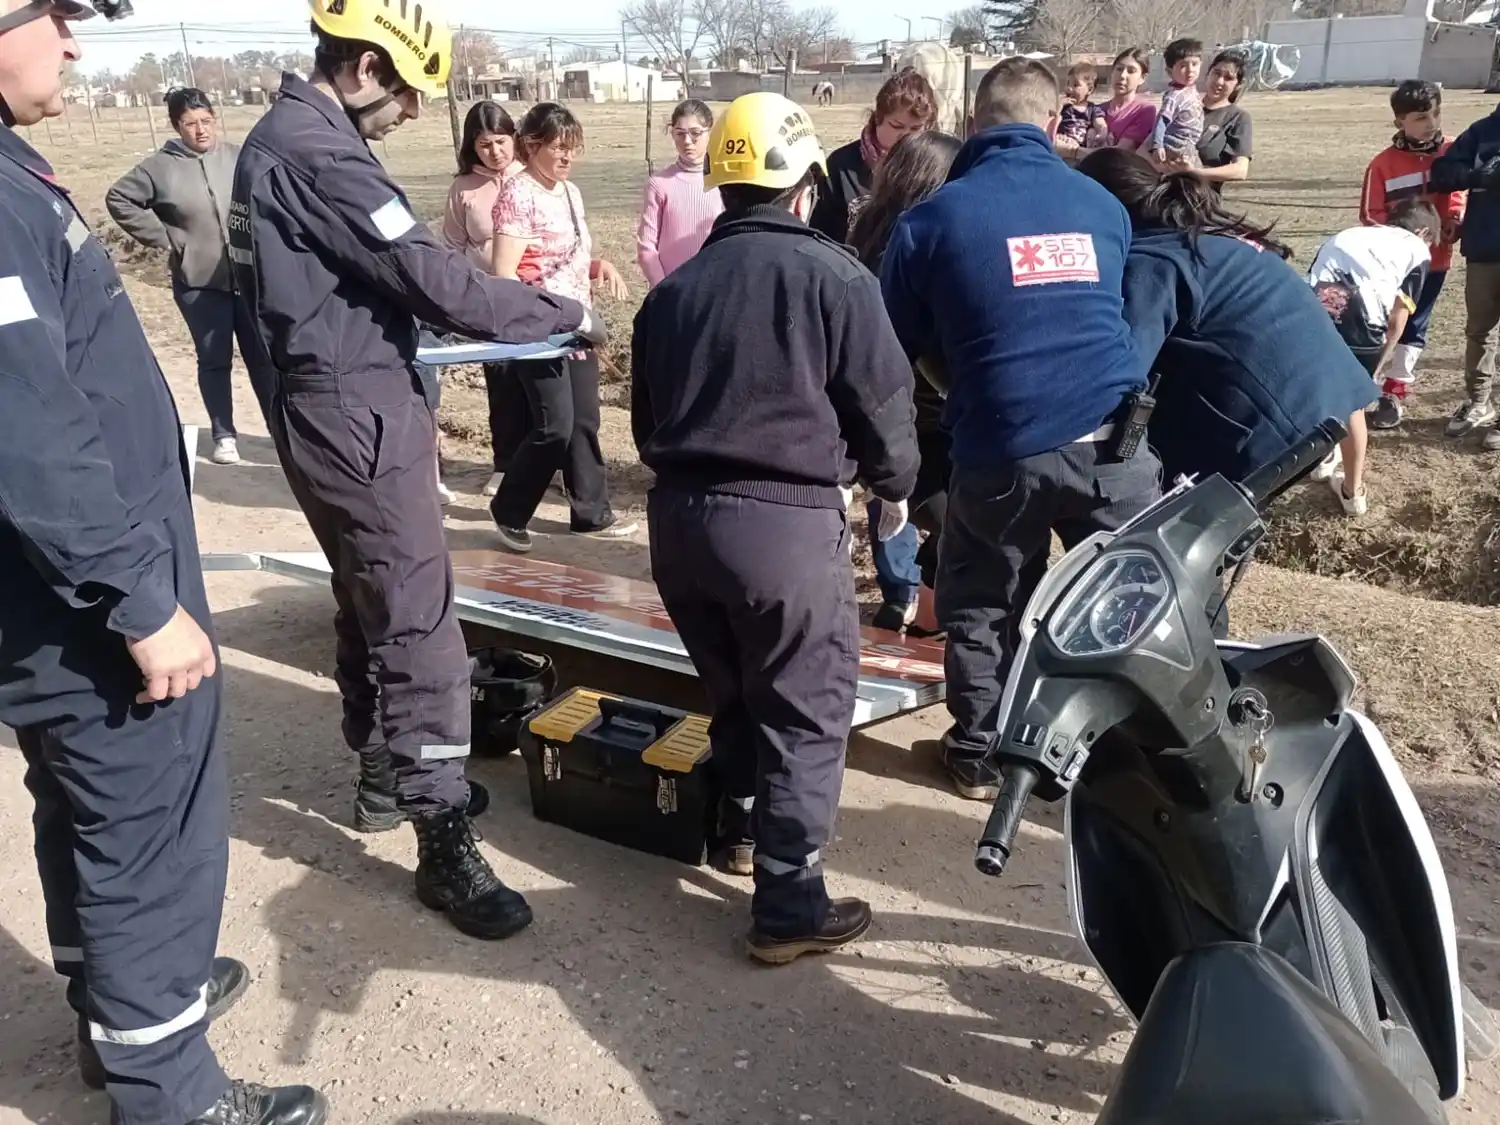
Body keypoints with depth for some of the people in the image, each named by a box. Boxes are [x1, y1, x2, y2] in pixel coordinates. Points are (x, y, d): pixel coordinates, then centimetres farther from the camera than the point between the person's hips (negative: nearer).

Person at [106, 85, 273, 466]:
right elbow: (119, 199, 1)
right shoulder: (160, 167, -5)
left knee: (262, 355, 8)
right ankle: (224, 435, 18)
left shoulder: (237, 157, -2)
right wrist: (163, 237, -4)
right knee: (214, 361, 7)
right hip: (199, 282, -1)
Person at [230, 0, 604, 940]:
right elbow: (434, 281, -22)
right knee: (419, 626, -7)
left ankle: (389, 777, 35)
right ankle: (445, 845, -1)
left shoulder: (281, 138, 13)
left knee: (373, 605, 20)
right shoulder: (320, 155, -20)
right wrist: (564, 314, -11)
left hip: (334, 403, 11)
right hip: (359, 416, -11)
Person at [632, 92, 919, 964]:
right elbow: (884, 403, -3)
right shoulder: (832, 275, -4)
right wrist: (895, 486, 15)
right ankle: (789, 905, 6)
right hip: (786, 519, -6)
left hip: (679, 514, 6)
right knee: (809, 712, 5)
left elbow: (647, 418, 17)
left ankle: (744, 827, 41)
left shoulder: (674, 288, 13)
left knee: (733, 687, 25)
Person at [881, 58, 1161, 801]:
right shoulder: (1104, 204, 12)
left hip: (1003, 450, -2)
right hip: (1114, 440, 2)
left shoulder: (932, 219, 0)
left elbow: (893, 349, 11)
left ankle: (980, 756, 27)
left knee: (980, 606, 18)